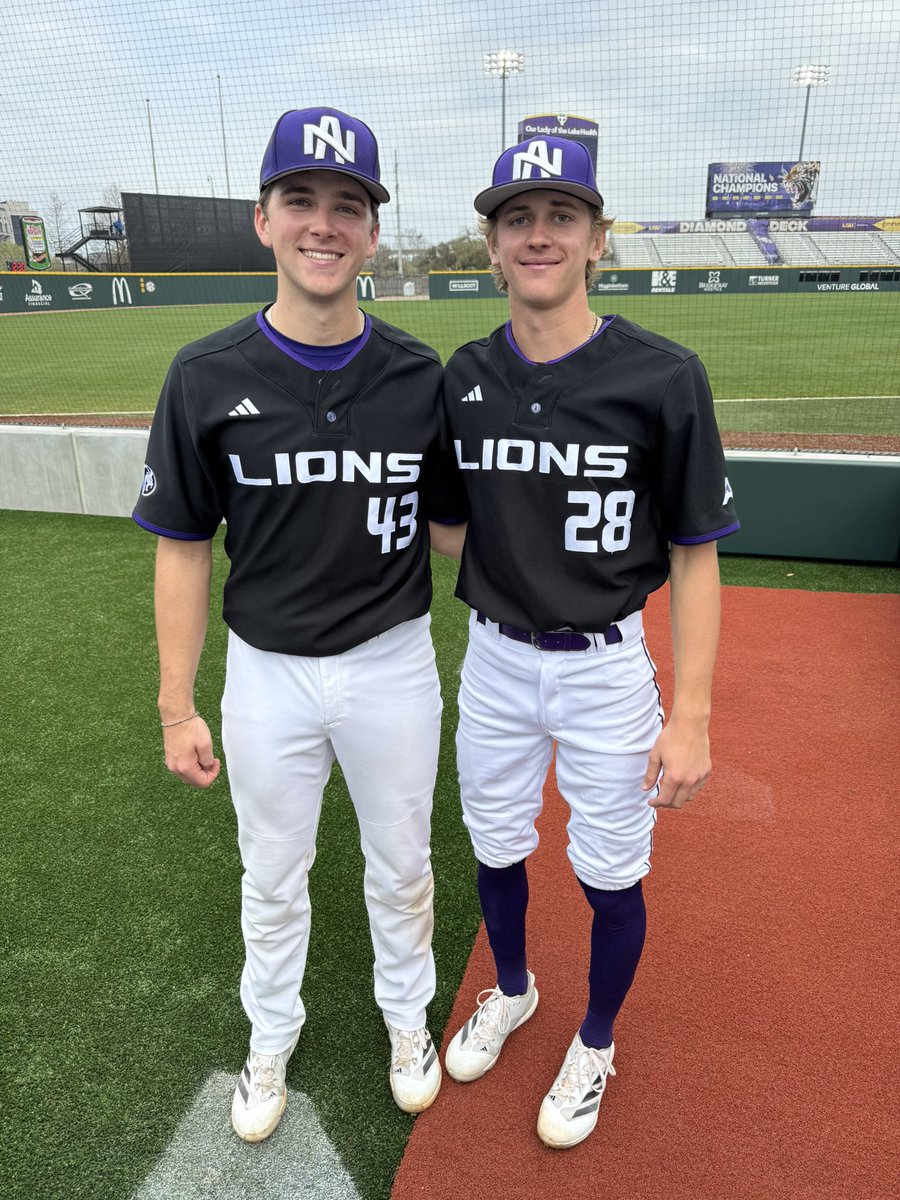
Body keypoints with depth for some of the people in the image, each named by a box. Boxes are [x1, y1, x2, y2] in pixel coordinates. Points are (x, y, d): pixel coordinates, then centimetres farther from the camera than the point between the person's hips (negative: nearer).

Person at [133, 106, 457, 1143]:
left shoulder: (421, 376, -5)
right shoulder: (207, 377, -9)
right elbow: (183, 549, -5)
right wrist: (177, 707, -4)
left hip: (393, 667, 1)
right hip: (267, 675, 0)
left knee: (400, 869, 20)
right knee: (272, 880, 20)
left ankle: (407, 1019, 49)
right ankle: (271, 1039, 48)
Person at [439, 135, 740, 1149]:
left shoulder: (662, 378, -13)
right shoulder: (463, 377, -1)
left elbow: (695, 556, -10)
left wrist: (691, 716, -12)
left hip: (606, 667, -3)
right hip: (494, 659, 4)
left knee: (610, 876, 13)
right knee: (495, 848, 21)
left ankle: (594, 1045, 43)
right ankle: (511, 992, 52)